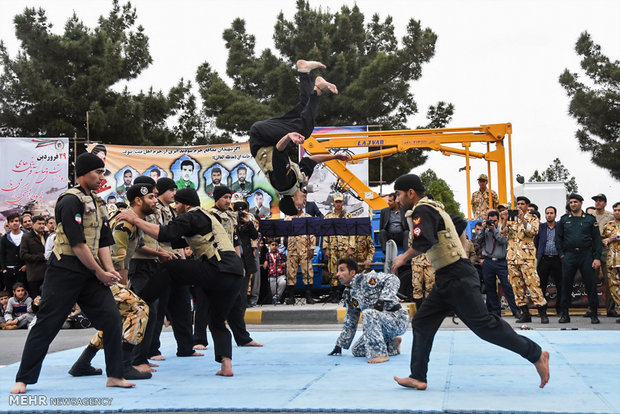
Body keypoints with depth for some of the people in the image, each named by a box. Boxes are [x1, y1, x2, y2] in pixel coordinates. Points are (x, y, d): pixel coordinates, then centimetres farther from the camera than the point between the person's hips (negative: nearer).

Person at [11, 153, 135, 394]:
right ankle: (23, 379, 11)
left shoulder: (97, 203, 14)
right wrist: (100, 273, -12)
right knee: (47, 324, -2)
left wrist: (109, 270, -3)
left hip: (90, 271, 8)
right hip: (65, 270, -8)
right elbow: (78, 243, -18)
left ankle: (114, 376, 10)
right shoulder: (70, 201, -13)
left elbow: (103, 241, 12)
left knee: (112, 318, 0)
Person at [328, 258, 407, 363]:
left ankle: (381, 354, -26)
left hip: (398, 320, -9)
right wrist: (340, 345, 17)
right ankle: (392, 344, 17)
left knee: (368, 314, -34)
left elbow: (393, 279, -23)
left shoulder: (366, 279, -13)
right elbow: (350, 323, 19)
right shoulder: (348, 294, 11)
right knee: (356, 351, 6)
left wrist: (382, 300, -29)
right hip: (383, 326, 9)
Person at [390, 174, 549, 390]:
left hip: (457, 279, -11)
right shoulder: (434, 208, 17)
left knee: (483, 324, -9)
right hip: (446, 280, 11)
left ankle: (536, 355, 1)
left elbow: (424, 241, -29)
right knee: (422, 323, 9)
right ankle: (417, 377, 12)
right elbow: (460, 225, 29)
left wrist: (404, 257, -13)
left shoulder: (422, 211, -13)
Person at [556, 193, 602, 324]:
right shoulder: (564, 219, 8)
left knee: (590, 284, -1)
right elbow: (558, 238, 12)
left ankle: (594, 314, 8)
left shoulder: (590, 219, 5)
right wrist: (561, 254, 1)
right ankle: (564, 314, 10)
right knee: (566, 284, 2)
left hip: (586, 255, -1)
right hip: (569, 256, 1)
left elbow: (597, 239, 3)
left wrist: (597, 258, -5)